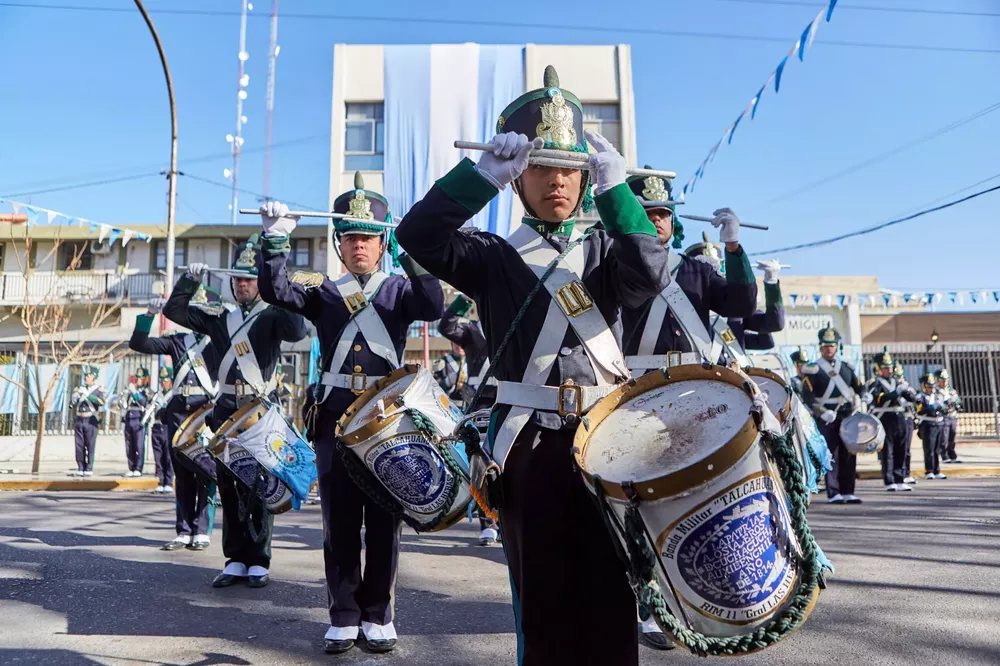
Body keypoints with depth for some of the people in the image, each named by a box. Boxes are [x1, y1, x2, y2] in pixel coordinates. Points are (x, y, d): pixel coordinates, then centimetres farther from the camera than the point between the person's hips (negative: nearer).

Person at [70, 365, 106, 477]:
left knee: (90, 446, -3)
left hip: (91, 421, -4)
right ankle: (80, 468, 9)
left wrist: (87, 395, -23)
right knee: (79, 446, 4)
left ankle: (89, 469, 1)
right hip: (79, 421, 4)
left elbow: (101, 401, -18)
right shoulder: (79, 389, 15)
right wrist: (76, 395, -11)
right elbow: (71, 404, 8)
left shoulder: (100, 390, 2)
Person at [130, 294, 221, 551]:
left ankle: (203, 531, 4)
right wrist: (149, 315, 0)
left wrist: (225, 314, -11)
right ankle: (184, 531, 14)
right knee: (182, 474, 7)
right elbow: (138, 344, 12)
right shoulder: (178, 340, 17)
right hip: (179, 411, 4)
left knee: (206, 473, -3)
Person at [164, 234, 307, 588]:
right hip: (226, 411, 5)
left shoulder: (272, 316, 0)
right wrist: (190, 279, 5)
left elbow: (296, 330, -22)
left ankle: (258, 562, 6)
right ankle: (235, 560, 15)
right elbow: (174, 311, 16)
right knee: (229, 487, 7)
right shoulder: (221, 319, 15)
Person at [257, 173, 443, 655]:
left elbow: (433, 306, -12)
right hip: (336, 416, 1)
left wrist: (413, 250, -20)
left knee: (384, 520, 5)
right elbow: (274, 291, -2)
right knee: (340, 520, 6)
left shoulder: (400, 290, 9)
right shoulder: (323, 292, 13)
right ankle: (344, 615, 18)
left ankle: (378, 614, 18)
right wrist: (276, 239, -14)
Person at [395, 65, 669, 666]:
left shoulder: (604, 248, 12)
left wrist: (616, 188, -16)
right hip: (531, 441, -1)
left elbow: (649, 277, -9)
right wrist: (486, 174, -19)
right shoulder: (496, 256, 6)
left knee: (610, 599, 5)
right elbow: (419, 235, -10)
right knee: (544, 599, 9)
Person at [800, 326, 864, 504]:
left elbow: (858, 388, 22)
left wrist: (855, 406, 5)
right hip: (826, 418, -5)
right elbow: (806, 395, -10)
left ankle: (847, 492, 11)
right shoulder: (813, 369, -2)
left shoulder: (847, 368, 14)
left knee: (849, 455, 4)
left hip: (847, 416, 5)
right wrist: (823, 412, -18)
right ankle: (833, 493, 1)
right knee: (831, 455, -4)